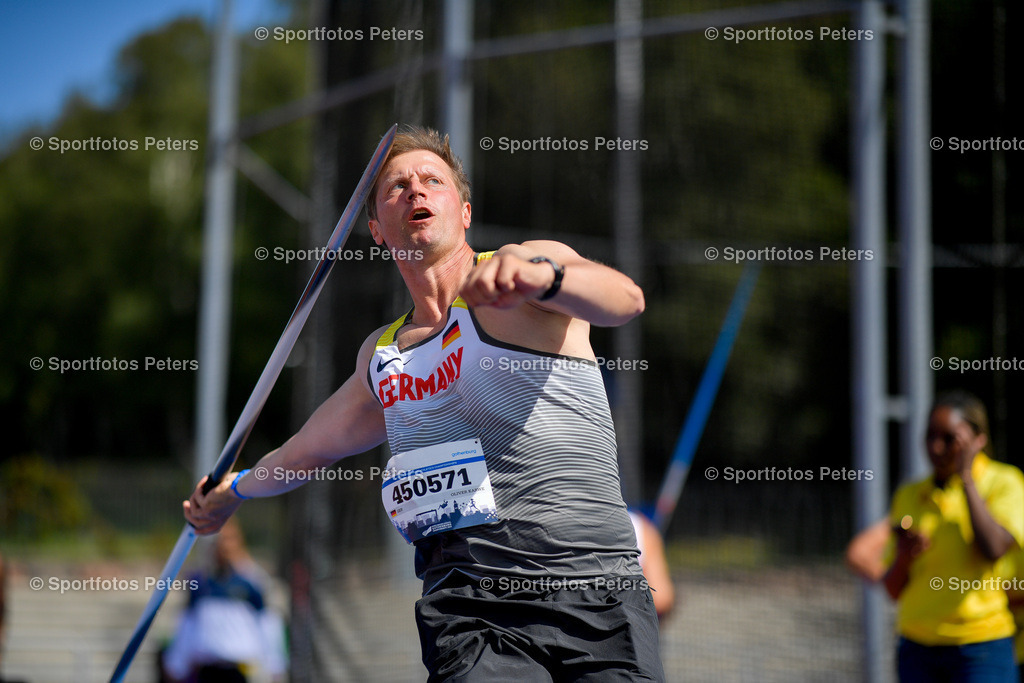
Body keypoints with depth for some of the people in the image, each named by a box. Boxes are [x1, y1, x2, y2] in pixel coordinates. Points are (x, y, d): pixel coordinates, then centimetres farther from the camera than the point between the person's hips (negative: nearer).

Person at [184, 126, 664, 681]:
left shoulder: (534, 264, 4)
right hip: (469, 606, 3)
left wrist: (538, 275, -40)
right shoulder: (380, 354, 21)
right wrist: (234, 490, 57)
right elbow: (314, 445, 41)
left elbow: (624, 299, -19)